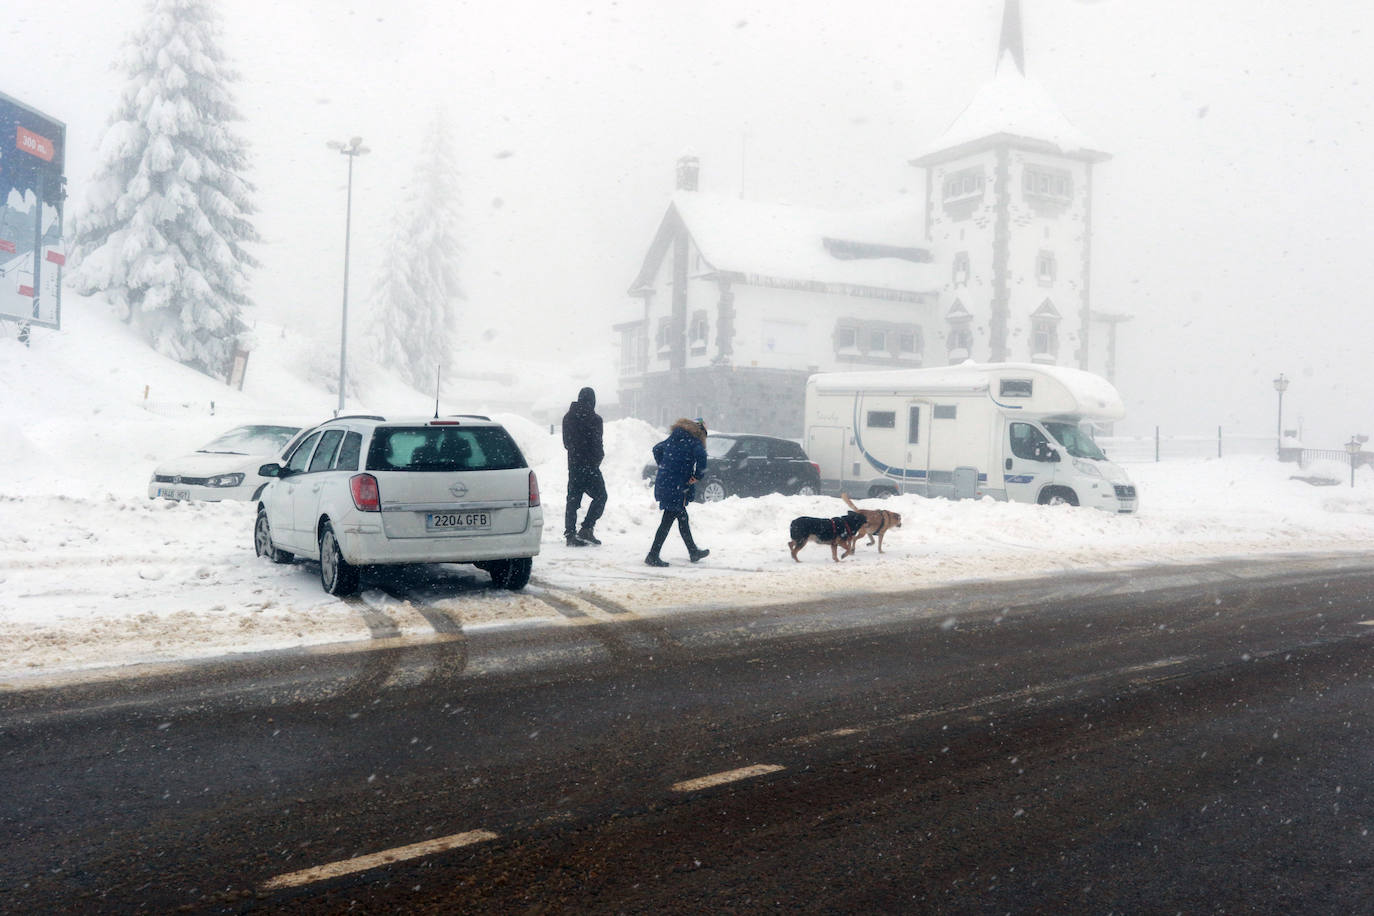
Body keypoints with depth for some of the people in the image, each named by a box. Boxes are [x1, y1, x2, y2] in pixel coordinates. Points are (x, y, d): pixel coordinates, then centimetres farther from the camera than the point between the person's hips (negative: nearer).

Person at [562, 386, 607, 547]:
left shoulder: (568, 417, 8)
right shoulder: (594, 419, -13)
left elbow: (566, 442, 14)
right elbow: (597, 445, -11)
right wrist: (598, 458, 7)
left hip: (573, 465, 6)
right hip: (590, 465, -6)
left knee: (573, 499, 8)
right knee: (600, 496, 5)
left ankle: (570, 534, 5)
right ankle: (587, 529, -5)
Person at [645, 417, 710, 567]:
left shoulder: (674, 437, 15)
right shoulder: (694, 441, -7)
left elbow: (657, 449, 21)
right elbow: (700, 455, -27)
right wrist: (698, 476, -14)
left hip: (663, 481, 8)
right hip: (677, 487, -8)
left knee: (682, 517, 20)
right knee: (667, 521, -3)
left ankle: (693, 551, 32)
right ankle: (653, 556, -3)